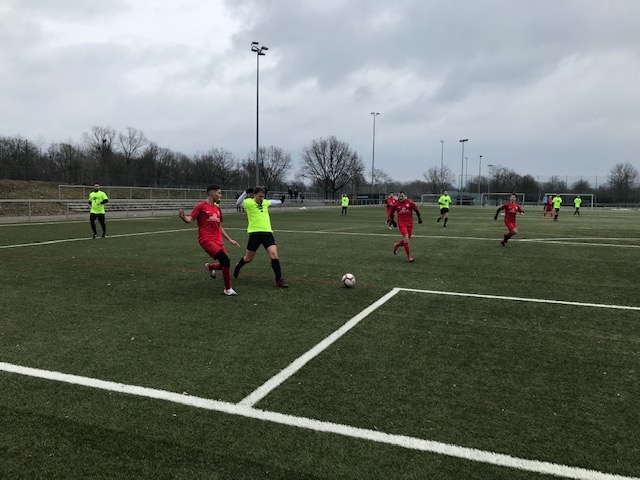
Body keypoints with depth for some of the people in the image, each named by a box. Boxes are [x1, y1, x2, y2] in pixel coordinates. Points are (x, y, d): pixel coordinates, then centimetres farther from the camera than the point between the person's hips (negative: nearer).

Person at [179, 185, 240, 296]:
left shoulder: (217, 209, 18)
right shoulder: (201, 206, -4)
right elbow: (190, 219, -11)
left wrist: (229, 239, 24)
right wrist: (183, 217, -33)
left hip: (218, 240, 8)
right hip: (206, 240, -7)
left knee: (225, 264, 2)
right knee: (225, 261, -19)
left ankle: (210, 267, 36)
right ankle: (228, 289, -4)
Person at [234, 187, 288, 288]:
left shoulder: (265, 202, 13)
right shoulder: (249, 202, -6)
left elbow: (273, 202, 37)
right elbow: (238, 203, -27)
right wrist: (246, 192, -37)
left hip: (267, 232, 4)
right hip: (255, 233, -4)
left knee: (274, 254, -13)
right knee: (248, 258, 10)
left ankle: (279, 280, -9)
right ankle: (237, 267, 44)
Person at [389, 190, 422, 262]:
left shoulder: (410, 202, -6)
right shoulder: (396, 205, -4)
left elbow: (416, 210, 5)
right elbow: (391, 213, 12)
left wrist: (419, 217, -3)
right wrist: (392, 220, 15)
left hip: (409, 223, 2)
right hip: (401, 224, -2)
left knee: (407, 239, 10)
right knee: (406, 238, -16)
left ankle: (396, 245, 42)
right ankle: (409, 257, -8)